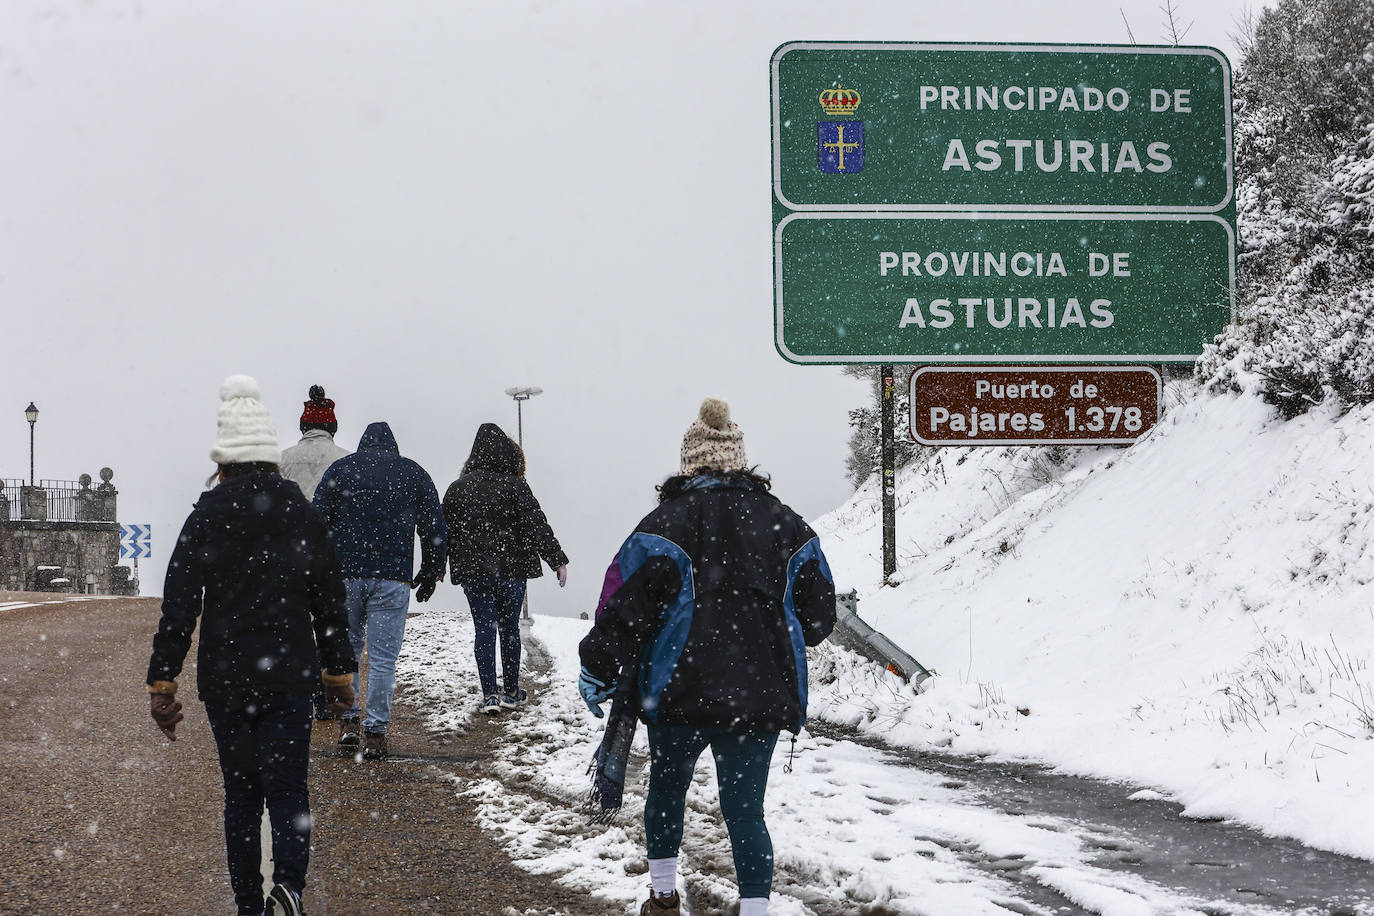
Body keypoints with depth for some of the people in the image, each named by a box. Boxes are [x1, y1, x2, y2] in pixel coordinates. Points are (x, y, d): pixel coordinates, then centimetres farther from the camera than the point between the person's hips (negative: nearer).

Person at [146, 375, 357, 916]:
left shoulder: (205, 520, -4)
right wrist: (339, 673, 17)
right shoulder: (304, 519, 2)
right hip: (290, 678, 0)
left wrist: (161, 684, -4)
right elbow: (330, 603, 7)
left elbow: (178, 607, -7)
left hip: (224, 679, 0)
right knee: (287, 789, 1)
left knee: (241, 791, 13)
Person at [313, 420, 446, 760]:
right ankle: (375, 734, 0)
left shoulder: (340, 469, 6)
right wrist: (431, 574, 21)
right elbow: (436, 531, 10)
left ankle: (347, 722, 13)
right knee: (383, 659, 2)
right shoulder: (415, 474, 9)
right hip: (393, 580, 0)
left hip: (344, 576, 0)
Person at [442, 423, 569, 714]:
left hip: (471, 571, 2)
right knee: (509, 627, 10)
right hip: (509, 568, -2)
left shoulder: (457, 488, 5)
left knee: (484, 629, 3)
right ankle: (511, 692, 16)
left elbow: (444, 531, 9)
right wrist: (557, 559, -10)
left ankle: (489, 694, -6)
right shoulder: (513, 485, -7)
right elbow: (536, 525, -12)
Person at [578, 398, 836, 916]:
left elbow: (624, 604, -9)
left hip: (679, 696, -2)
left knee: (666, 791, 21)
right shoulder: (783, 524, 8)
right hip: (762, 696, 2)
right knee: (745, 810, 4)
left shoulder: (666, 523, -4)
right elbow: (818, 613, 14)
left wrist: (597, 671, 2)